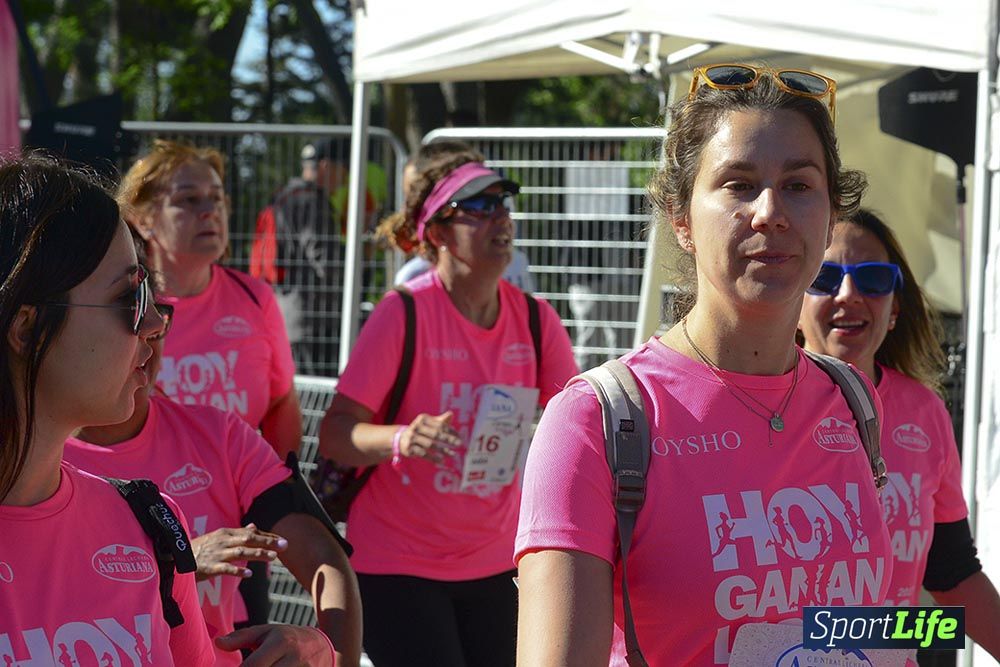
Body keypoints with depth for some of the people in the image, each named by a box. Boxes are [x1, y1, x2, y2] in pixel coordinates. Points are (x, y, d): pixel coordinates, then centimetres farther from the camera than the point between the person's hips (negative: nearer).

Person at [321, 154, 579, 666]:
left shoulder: (534, 318, 0)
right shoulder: (404, 312, -14)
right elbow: (334, 436, -17)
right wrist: (400, 440, -36)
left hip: (492, 566, 5)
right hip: (397, 566, -5)